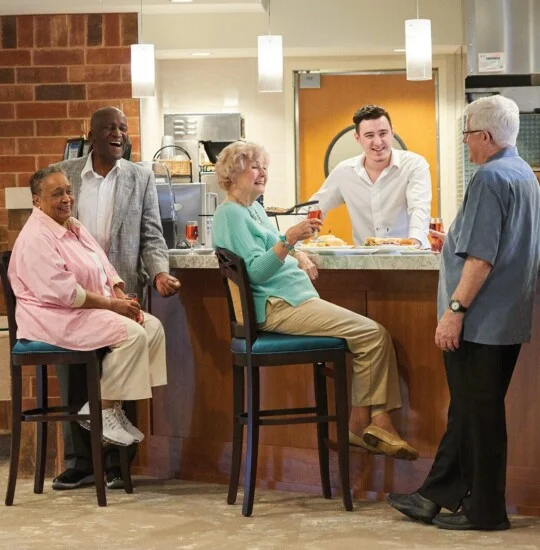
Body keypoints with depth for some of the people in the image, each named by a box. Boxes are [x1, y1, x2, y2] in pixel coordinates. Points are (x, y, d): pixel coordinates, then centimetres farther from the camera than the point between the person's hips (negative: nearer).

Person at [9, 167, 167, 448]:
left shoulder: (74, 227, 15)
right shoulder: (35, 238, -16)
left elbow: (104, 269, 16)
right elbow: (63, 292, -24)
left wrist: (123, 299, -3)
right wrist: (113, 305, -19)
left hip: (94, 309, 10)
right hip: (57, 318, -10)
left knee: (152, 327, -5)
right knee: (131, 333, -25)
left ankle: (110, 406, -4)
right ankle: (102, 411, -13)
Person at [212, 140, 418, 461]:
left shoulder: (254, 208, 19)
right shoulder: (231, 214, -11)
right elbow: (256, 271, -20)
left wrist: (299, 256, 10)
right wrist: (289, 239, -31)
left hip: (294, 299, 10)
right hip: (279, 307, -10)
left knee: (373, 335, -1)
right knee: (374, 335, -15)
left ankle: (364, 424, -7)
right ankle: (365, 425, -1)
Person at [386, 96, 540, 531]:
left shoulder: (491, 177, -18)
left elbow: (482, 257, -23)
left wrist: (455, 309, -21)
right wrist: (455, 242, 30)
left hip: (482, 319, -10)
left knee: (478, 414, 0)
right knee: (469, 412, 14)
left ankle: (484, 510, 9)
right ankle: (437, 497, 23)